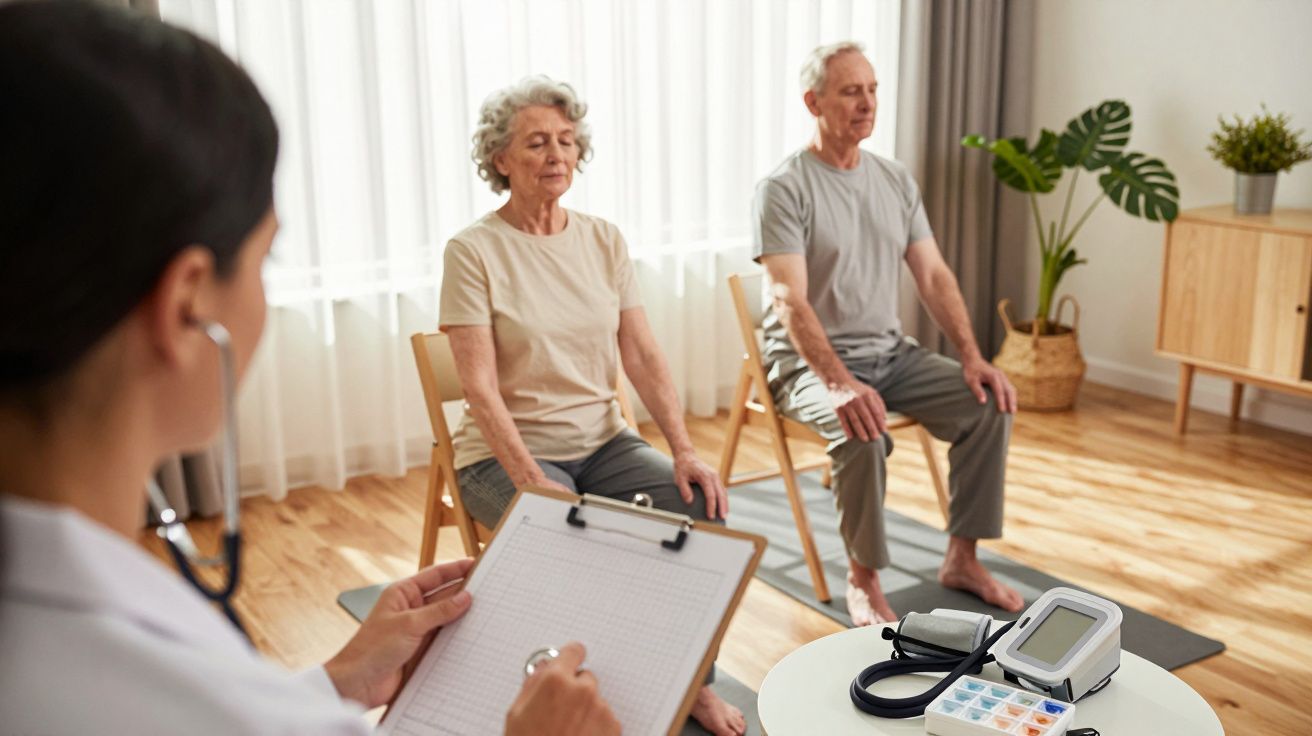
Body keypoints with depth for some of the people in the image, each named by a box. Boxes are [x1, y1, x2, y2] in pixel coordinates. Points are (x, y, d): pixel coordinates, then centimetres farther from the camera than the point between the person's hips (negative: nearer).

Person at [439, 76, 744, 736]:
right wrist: (533, 482, -26)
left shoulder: (605, 241, 6)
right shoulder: (474, 250, -9)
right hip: (507, 453, -4)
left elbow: (643, 358, 1)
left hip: (602, 441, 5)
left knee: (702, 507, -19)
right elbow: (480, 389, -15)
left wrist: (684, 452, -12)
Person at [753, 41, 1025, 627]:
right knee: (863, 430, -34)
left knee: (989, 404, -12)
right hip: (810, 360, -6)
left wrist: (971, 355, -8)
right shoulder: (784, 188, -12)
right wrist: (840, 383, -35)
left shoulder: (897, 182, 9)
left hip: (890, 353, 7)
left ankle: (961, 559, 2)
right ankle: (863, 579, -12)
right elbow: (791, 302, -22)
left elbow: (934, 277, 7)